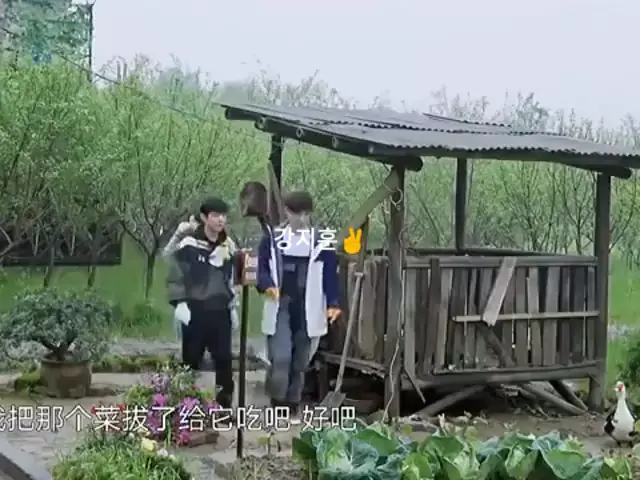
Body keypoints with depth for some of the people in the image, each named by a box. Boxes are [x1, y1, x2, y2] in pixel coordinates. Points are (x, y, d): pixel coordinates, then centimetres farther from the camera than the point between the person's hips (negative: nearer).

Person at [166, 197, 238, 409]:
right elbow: (175, 276, -8)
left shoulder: (228, 245, 10)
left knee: (224, 358, 4)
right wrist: (179, 303, -16)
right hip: (195, 310, -4)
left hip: (220, 311, 4)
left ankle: (225, 404, 14)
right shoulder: (189, 244, -9)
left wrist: (233, 306, 17)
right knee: (191, 359, 4)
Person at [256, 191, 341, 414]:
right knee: (280, 358, -13)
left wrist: (333, 303, -12)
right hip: (280, 307, -1)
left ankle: (292, 405, 23)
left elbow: (330, 275, 1)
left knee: (300, 362, 9)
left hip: (309, 310, 1)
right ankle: (277, 403, 4)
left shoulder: (322, 241, 4)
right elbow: (261, 268, 3)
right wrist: (267, 285, -18)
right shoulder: (272, 237, 4)